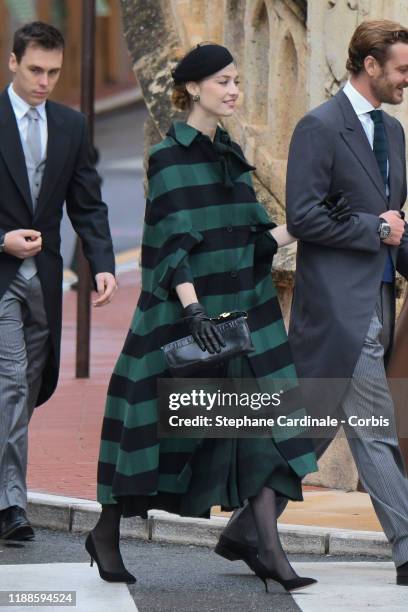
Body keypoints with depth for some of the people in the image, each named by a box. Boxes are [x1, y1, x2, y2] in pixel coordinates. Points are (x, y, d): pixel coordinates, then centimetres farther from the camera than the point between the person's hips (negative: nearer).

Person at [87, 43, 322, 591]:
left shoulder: (230, 154, 13)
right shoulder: (169, 156, -9)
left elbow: (253, 238, 14)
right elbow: (173, 242, -18)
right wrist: (193, 309, -26)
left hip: (241, 310, 7)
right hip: (184, 312, -7)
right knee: (161, 422, 2)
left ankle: (270, 549, -6)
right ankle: (107, 534, 20)